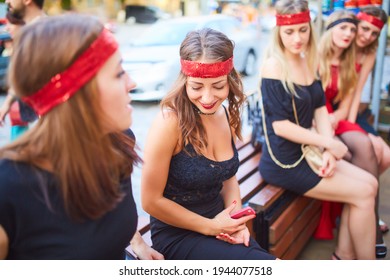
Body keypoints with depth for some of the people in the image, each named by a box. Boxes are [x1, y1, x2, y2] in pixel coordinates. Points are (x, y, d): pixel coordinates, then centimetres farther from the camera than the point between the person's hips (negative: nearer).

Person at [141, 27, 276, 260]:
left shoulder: (228, 115, -2)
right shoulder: (170, 121, -21)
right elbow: (152, 200, -15)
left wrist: (237, 222, -5)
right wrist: (210, 226, -13)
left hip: (219, 224, 6)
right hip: (176, 235, -6)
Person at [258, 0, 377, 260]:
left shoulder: (308, 61, 7)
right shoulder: (274, 66, -18)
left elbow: (320, 108, 6)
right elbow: (280, 126, -21)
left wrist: (328, 152, -8)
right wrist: (329, 143, -15)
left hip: (307, 151, 8)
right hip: (284, 163, -8)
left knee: (370, 183, 4)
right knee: (364, 194, -6)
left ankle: (342, 255, 13)